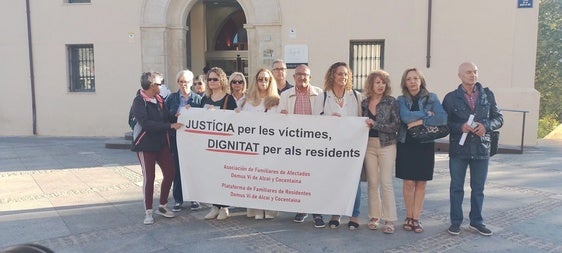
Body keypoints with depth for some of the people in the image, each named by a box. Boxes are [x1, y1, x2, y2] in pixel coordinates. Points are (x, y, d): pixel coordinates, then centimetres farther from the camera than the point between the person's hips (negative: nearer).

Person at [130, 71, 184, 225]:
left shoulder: (159, 100, 8)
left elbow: (167, 118, 12)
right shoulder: (139, 101, -12)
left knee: (170, 173, 4)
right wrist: (170, 126, -25)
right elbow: (146, 123, -23)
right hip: (146, 145, -6)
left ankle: (162, 206, 23)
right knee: (149, 178, 1)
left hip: (162, 143, 6)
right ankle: (148, 212, 15)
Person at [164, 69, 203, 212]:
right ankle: (178, 199, 15)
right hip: (176, 137, 1)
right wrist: (175, 115, -13)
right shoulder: (171, 98, 8)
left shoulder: (197, 98, 4)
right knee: (177, 169, 4)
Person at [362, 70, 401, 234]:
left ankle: (389, 220, 2)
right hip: (369, 145, 3)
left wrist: (375, 124, -16)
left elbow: (396, 125, -9)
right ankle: (374, 217, 16)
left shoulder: (391, 102, -2)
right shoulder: (364, 103, 8)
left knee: (386, 182, -6)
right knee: (372, 182, 6)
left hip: (386, 145, -3)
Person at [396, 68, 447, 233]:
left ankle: (416, 218, 14)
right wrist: (427, 114, -10)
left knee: (421, 183, 5)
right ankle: (409, 217, 15)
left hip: (425, 146, 0)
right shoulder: (401, 100, 4)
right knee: (408, 183, 1)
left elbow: (443, 118, -12)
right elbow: (405, 117, -16)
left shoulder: (432, 98, 3)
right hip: (406, 145, 0)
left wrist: (420, 121, -16)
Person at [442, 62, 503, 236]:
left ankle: (476, 221, 26)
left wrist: (486, 125, -13)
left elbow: (499, 118, 7)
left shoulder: (487, 95, 6)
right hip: (458, 149, -2)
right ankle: (456, 222, 19)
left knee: (478, 188, 12)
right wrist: (460, 127, -18)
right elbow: (444, 121, -1)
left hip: (481, 148, 2)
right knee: (456, 187, 6)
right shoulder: (451, 97, 0)